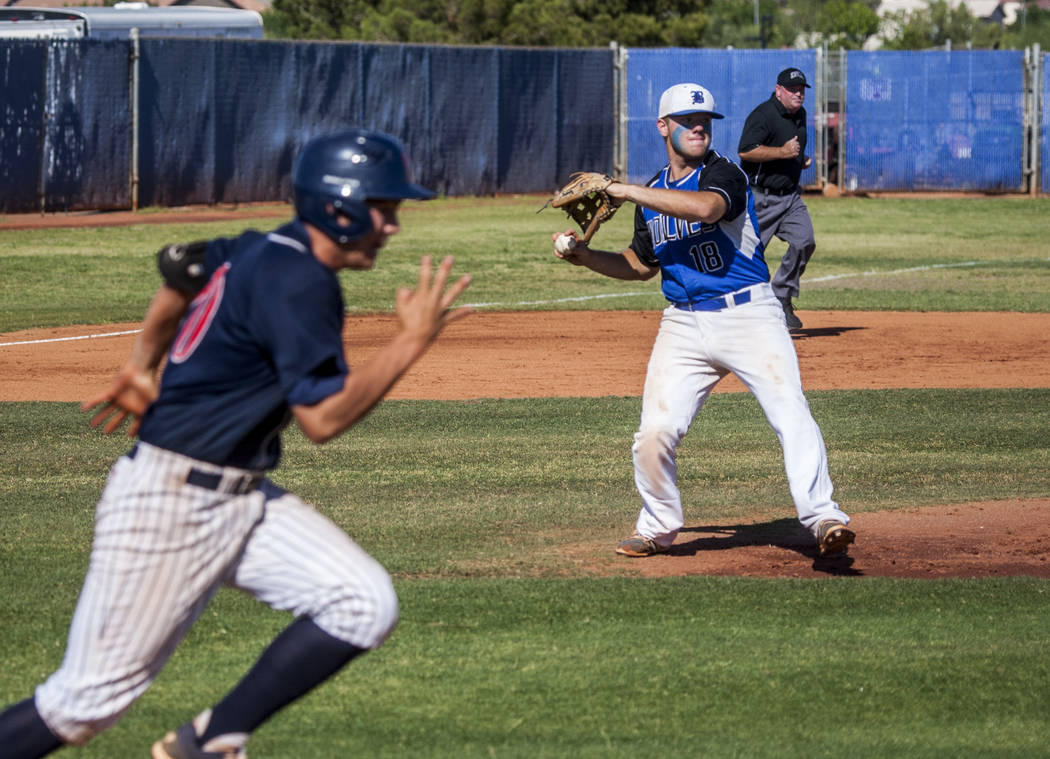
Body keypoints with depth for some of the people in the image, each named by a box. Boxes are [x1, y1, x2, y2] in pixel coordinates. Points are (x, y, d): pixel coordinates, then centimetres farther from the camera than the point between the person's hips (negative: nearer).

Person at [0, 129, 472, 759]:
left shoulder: (260, 252, 8)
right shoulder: (298, 282, -20)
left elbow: (182, 268, 27)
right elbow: (322, 418, -22)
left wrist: (141, 366, 37)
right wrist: (413, 341, -18)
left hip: (241, 497, 9)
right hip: (168, 501, -9)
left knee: (365, 605, -10)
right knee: (91, 701, -5)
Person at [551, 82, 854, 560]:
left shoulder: (724, 174, -6)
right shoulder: (653, 194, 14)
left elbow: (704, 207, -30)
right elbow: (641, 265, 27)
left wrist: (628, 191, -24)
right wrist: (585, 257, 11)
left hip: (749, 315, -5)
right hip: (683, 324, 5)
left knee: (790, 413, -19)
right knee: (655, 432, -3)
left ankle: (821, 518, -21)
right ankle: (658, 527, 18)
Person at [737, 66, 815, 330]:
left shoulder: (800, 115, 12)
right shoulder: (763, 115, -15)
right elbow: (745, 151, -25)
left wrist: (801, 159, 9)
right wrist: (782, 152, -28)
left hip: (790, 195, 7)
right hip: (760, 197, -7)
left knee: (804, 242, -10)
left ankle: (781, 300, 4)